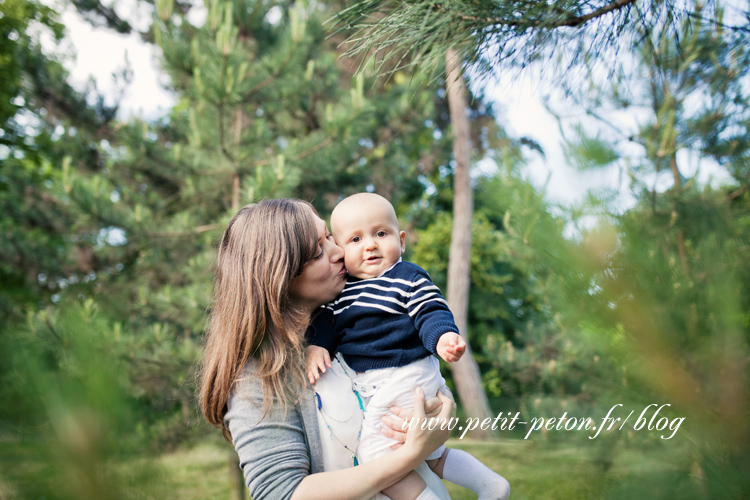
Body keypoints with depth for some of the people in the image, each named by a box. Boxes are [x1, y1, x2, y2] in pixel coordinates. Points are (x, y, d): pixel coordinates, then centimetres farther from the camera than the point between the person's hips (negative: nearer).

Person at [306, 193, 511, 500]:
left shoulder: (409, 278, -7)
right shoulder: (340, 290, 10)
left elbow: (431, 312, -14)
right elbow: (326, 322, 13)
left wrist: (443, 337, -34)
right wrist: (315, 347, -7)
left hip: (406, 376, -8)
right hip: (368, 387, 8)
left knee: (375, 452, -13)